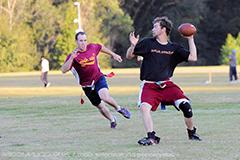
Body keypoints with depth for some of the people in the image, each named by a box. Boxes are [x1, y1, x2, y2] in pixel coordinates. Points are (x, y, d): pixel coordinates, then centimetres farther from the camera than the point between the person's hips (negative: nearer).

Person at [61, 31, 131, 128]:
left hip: (98, 78, 0)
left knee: (105, 97, -29)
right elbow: (64, 70, -27)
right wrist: (72, 57, -38)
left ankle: (119, 108, -2)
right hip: (87, 86, 0)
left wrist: (113, 55, 28)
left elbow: (101, 48, 20)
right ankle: (112, 120, 36)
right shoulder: (73, 56, -14)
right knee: (100, 106, 9)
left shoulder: (92, 47, -5)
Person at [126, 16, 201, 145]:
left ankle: (192, 133, 7)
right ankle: (151, 137, -23)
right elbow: (129, 56, 7)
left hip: (167, 85, 1)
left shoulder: (174, 48, 8)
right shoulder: (147, 43, 4)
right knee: (144, 107, -28)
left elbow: (193, 58, 2)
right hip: (149, 85, -1)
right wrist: (133, 46, -13)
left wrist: (190, 39, 1)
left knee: (185, 105, -15)